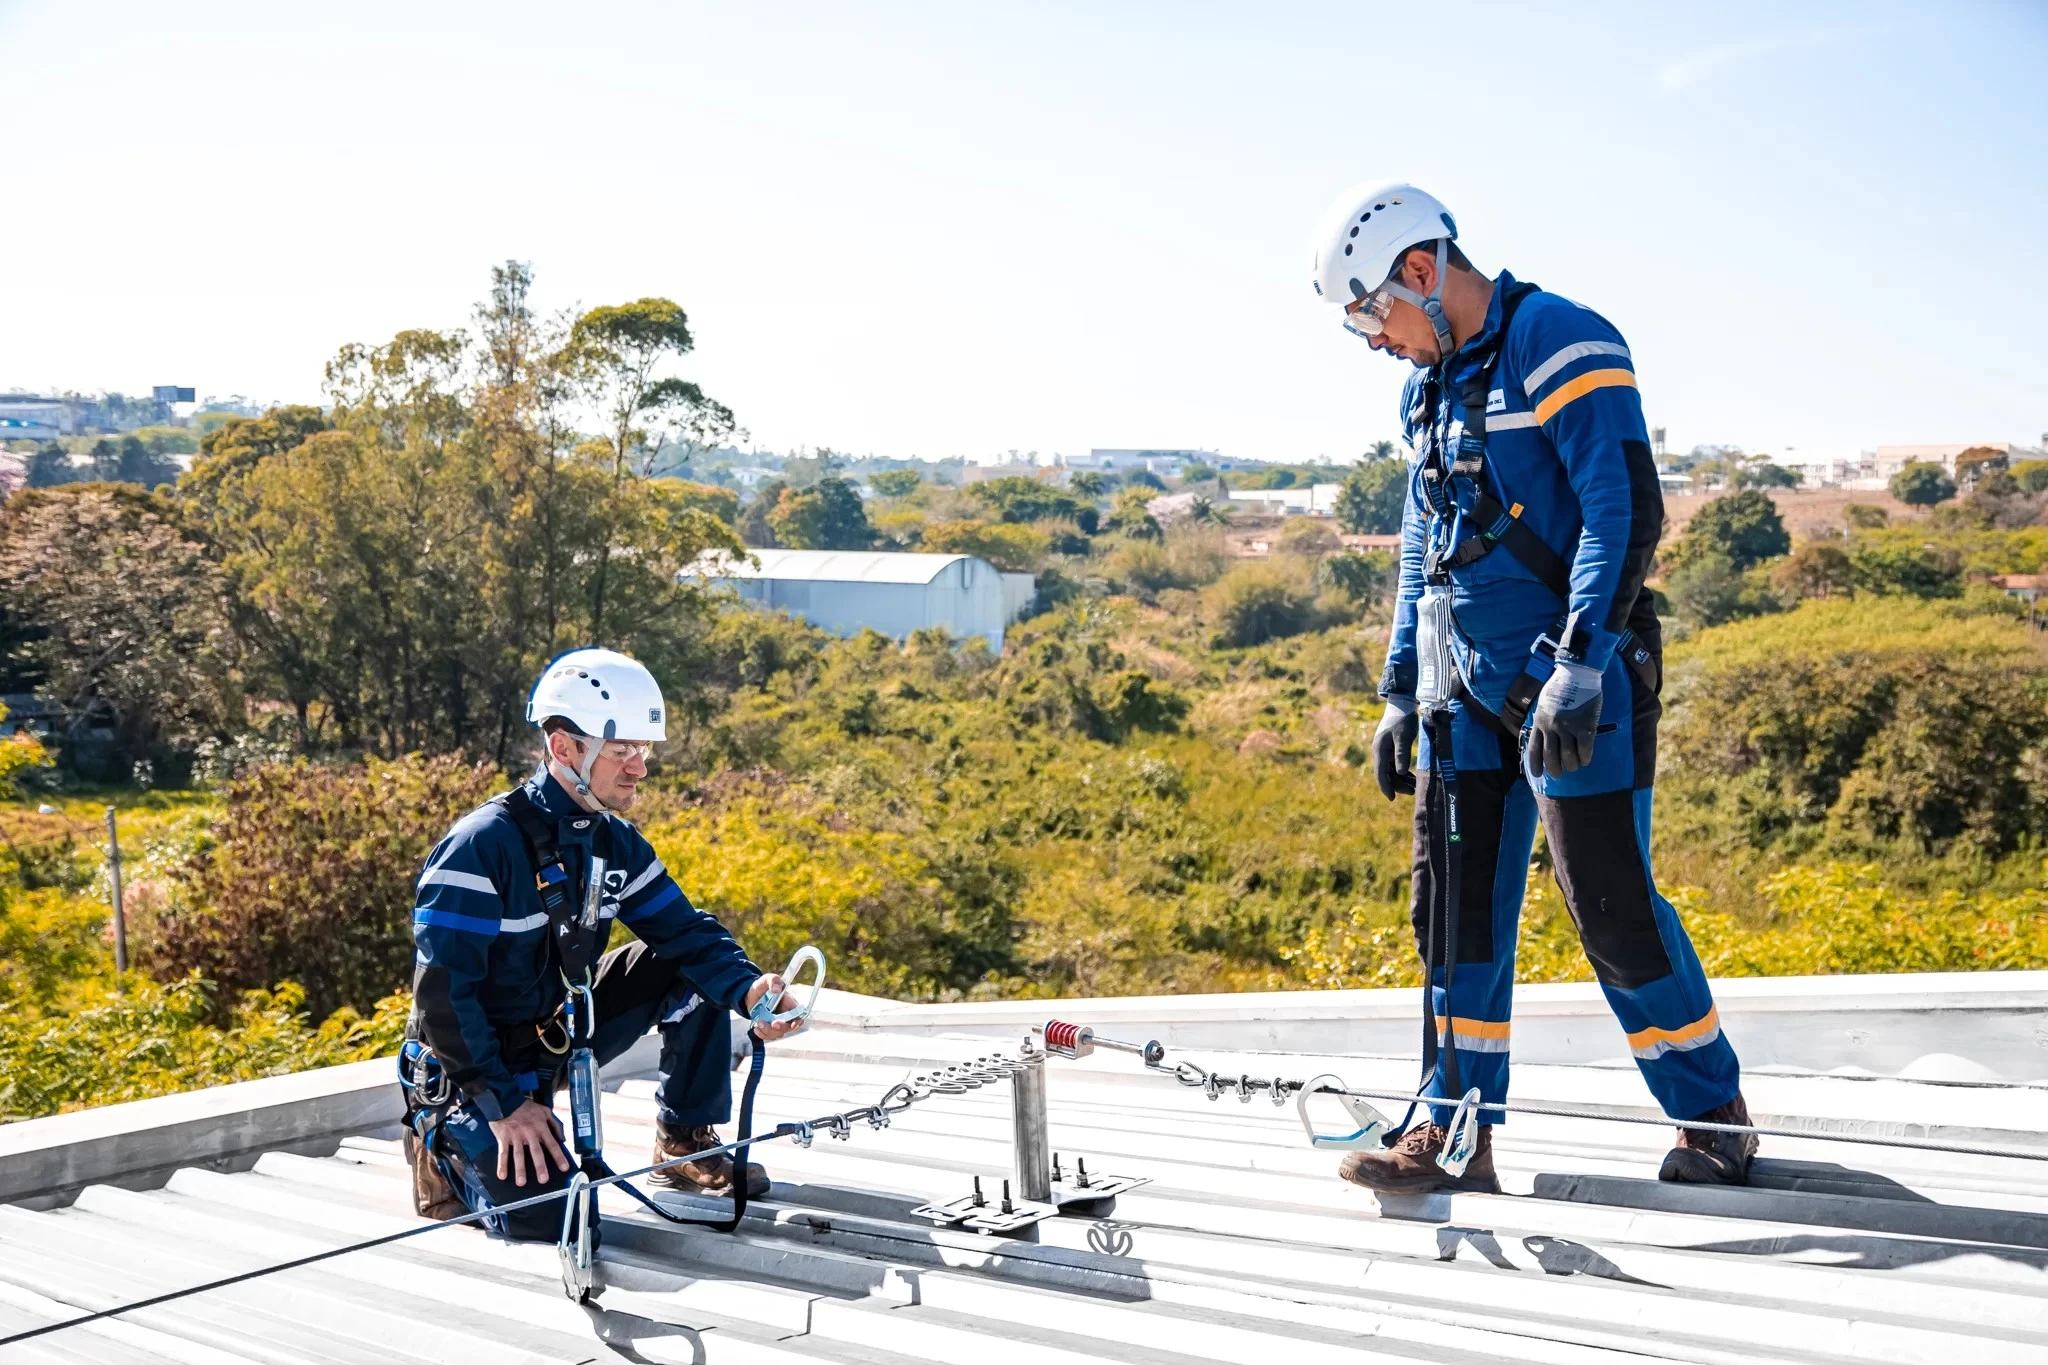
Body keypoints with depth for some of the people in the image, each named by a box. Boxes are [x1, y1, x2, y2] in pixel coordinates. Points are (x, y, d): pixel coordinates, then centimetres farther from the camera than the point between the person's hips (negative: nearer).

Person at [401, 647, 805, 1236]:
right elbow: (440, 992, -25)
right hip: (472, 1062, -7)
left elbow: (685, 931, -3)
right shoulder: (483, 845, -25)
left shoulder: (616, 842, -1)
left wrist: (748, 989, -24)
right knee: (549, 1217, -23)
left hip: (560, 1034, 7)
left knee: (696, 972, -6)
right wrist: (505, 1102, -25)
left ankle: (686, 1145, 7)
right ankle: (445, 1149, 7)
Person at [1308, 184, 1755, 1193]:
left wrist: (1580, 665, -25)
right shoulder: (1430, 387, 16)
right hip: (1465, 686, 8)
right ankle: (1457, 1133, 15)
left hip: (1568, 683, -8)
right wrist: (1399, 692, 19)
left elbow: (1627, 511, -19)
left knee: (1610, 902, -3)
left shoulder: (1559, 343, -10)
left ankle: (1712, 1113, 17)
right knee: (1455, 904, 6)